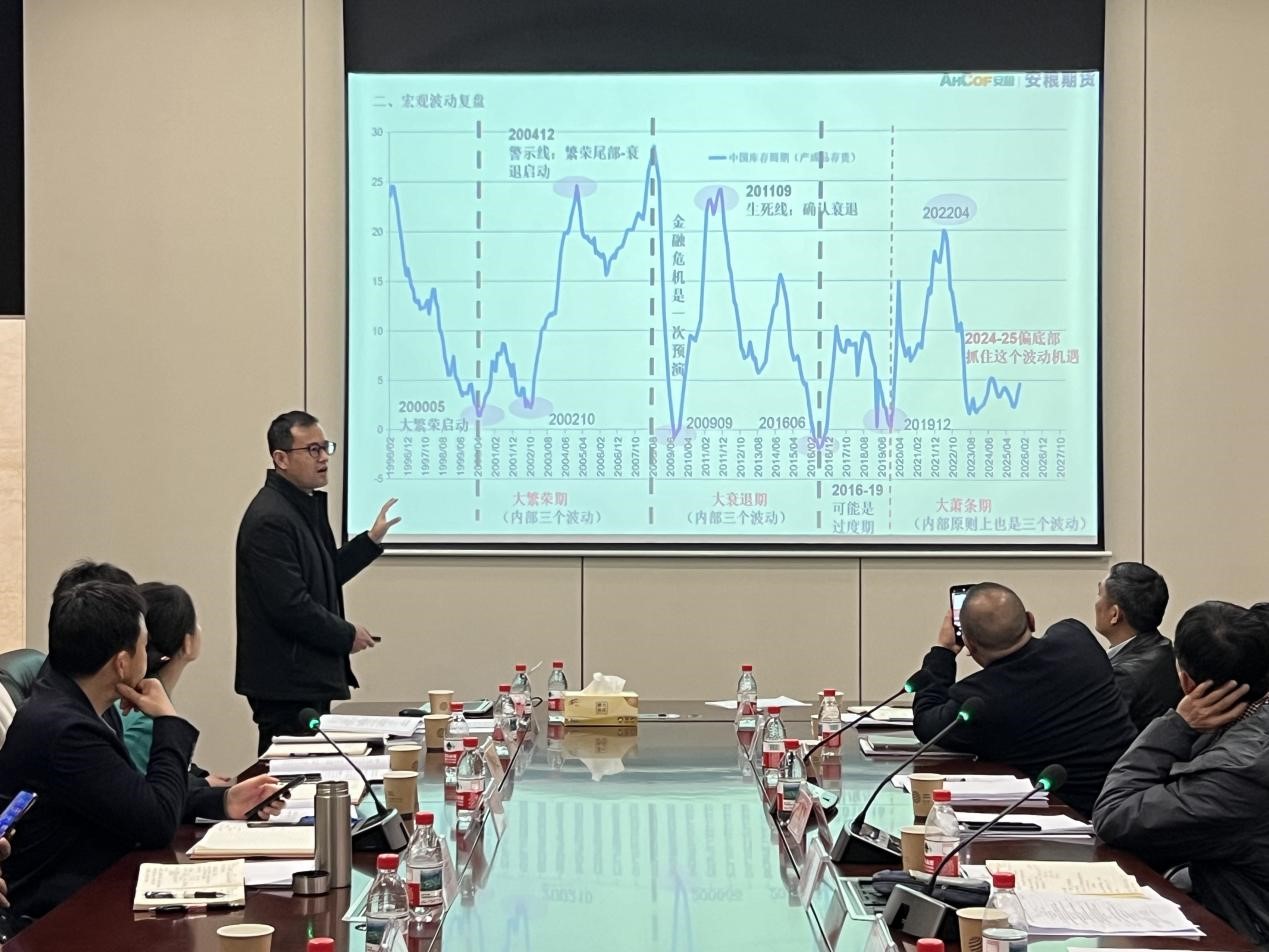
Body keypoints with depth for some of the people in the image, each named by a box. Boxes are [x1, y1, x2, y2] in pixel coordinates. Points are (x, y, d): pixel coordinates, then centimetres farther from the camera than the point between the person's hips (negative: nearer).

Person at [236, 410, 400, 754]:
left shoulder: (307, 505, 14)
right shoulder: (269, 519, -18)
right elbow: (289, 605, -23)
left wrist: (372, 539, 16)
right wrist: (347, 635, -11)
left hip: (309, 676, 10)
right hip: (285, 685, -10)